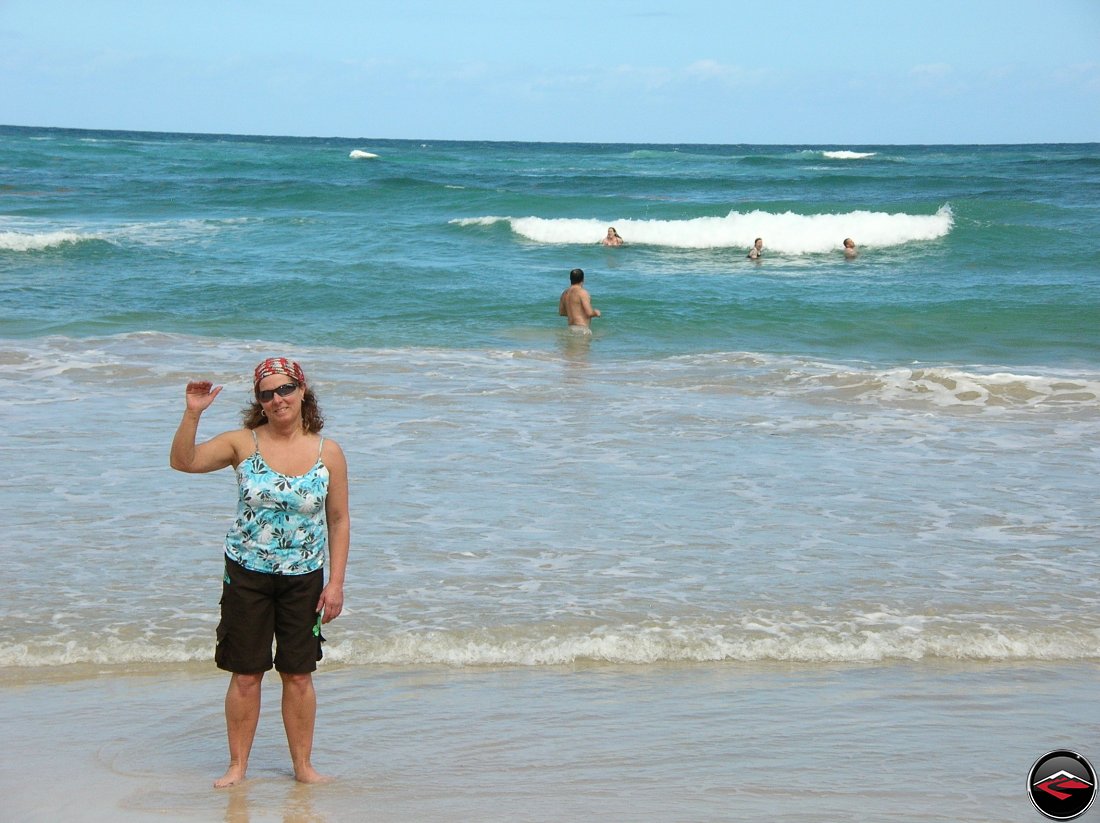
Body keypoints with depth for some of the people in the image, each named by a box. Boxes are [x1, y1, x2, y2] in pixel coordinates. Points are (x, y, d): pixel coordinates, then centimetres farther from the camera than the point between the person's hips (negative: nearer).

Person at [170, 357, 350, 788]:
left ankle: (303, 765, 19)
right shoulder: (243, 443, -4)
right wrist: (193, 413, -25)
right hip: (247, 575, 0)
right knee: (245, 674, 4)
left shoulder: (328, 453, -3)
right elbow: (183, 461, -12)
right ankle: (237, 765, 16)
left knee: (298, 675, 6)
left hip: (303, 578, 0)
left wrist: (336, 582, -2)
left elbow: (339, 521, 1)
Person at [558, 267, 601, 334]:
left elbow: (561, 312, 22)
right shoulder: (582, 292, -11)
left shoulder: (565, 293, 11)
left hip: (571, 328, 8)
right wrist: (596, 313, 6)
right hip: (583, 329, -8)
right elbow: (589, 313, -16)